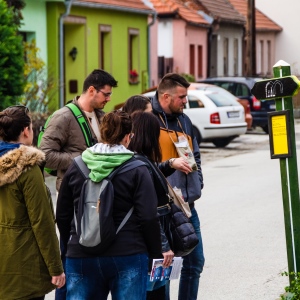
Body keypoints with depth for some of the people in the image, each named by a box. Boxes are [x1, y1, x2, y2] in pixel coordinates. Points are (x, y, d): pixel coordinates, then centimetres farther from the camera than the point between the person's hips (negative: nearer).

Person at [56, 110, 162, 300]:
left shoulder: (76, 167, 5)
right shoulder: (137, 170, -5)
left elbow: (62, 215, 10)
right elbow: (148, 218, -10)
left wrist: (70, 248, 22)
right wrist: (156, 254, 1)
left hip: (80, 256, 3)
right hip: (127, 256, -3)